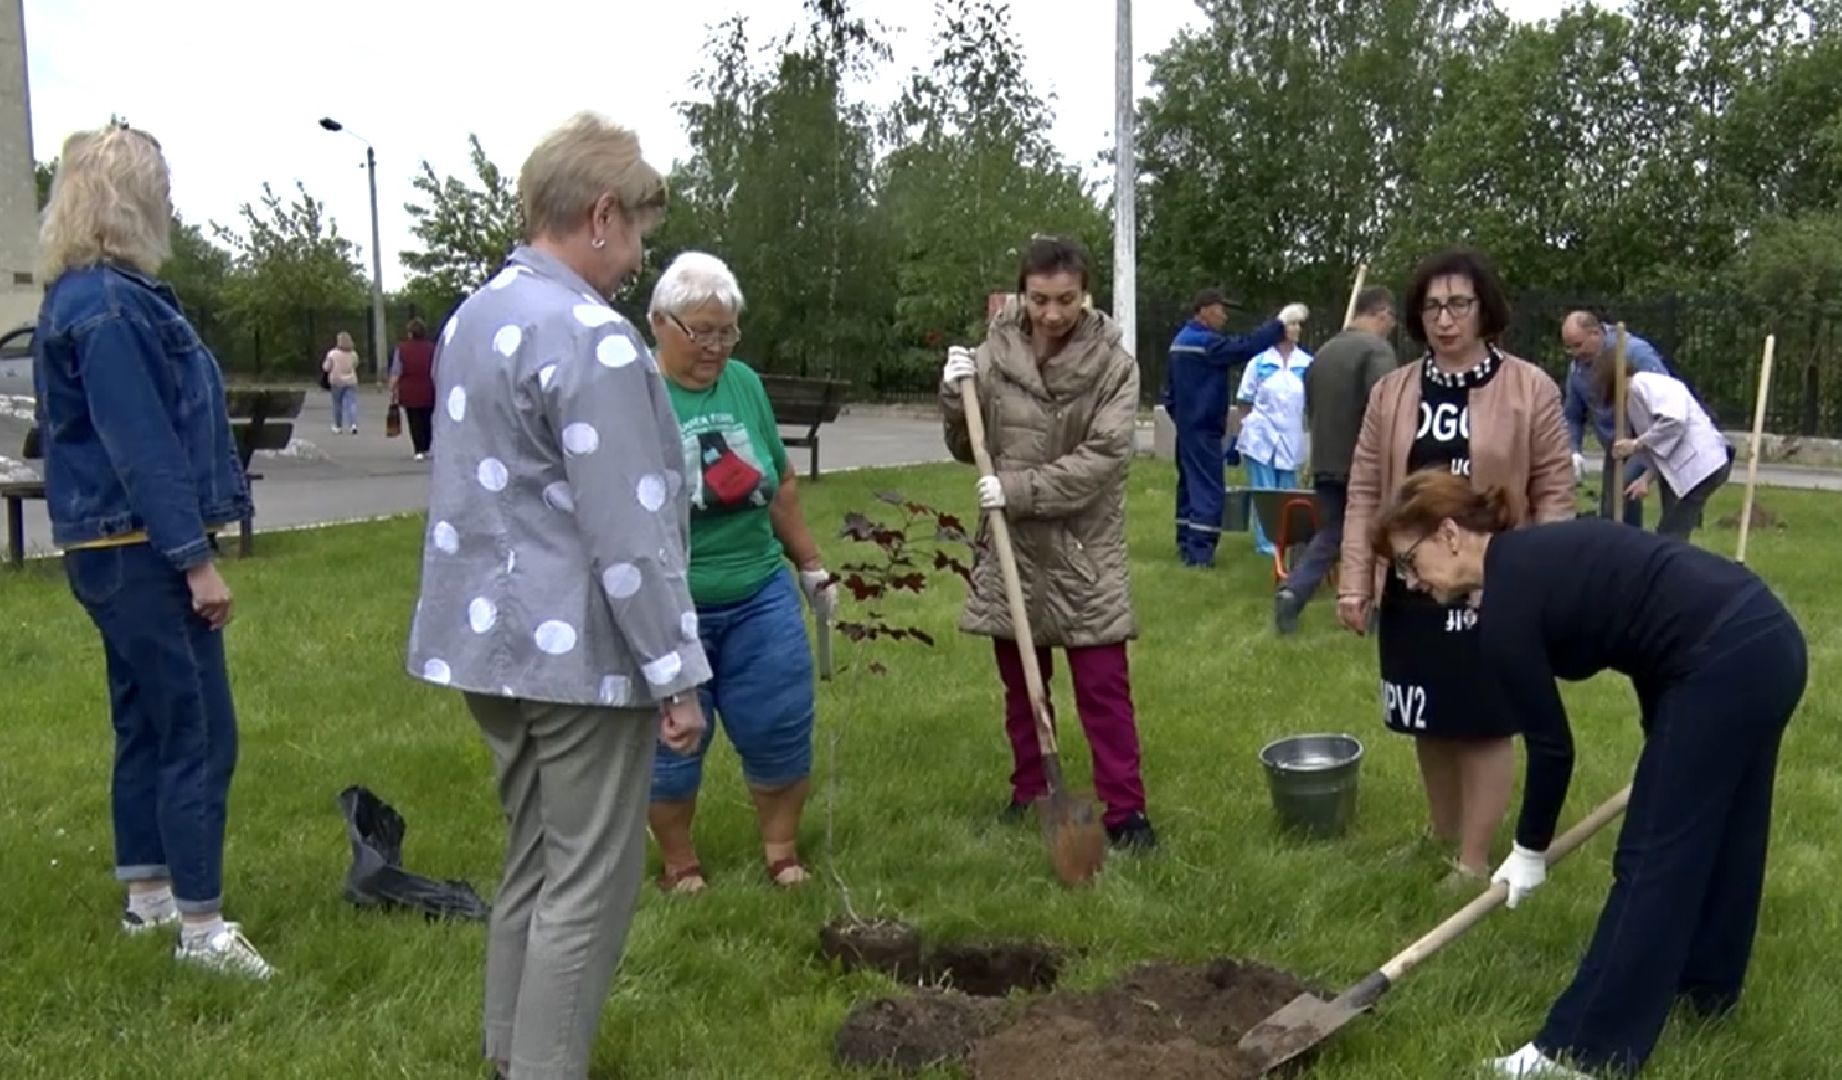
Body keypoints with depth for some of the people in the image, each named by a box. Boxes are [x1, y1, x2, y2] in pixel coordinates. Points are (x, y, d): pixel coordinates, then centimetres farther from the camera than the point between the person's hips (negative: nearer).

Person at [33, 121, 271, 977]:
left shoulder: (99, 296, 14)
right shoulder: (106, 306, -17)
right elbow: (141, 446, -22)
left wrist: (182, 548, 21)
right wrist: (196, 558, -20)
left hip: (119, 547, 11)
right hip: (140, 551, -11)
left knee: (149, 725, 17)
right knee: (200, 734, -7)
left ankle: (147, 893, 28)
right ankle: (201, 927, -1)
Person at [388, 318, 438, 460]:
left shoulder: (401, 348, -2)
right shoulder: (431, 347, -1)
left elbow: (395, 373, -4)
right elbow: (435, 372, -2)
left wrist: (392, 390, 3)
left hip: (408, 392, -1)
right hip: (427, 391, 1)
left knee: (415, 422, 2)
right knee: (427, 420, 13)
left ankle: (419, 451, -4)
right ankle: (426, 449, 18)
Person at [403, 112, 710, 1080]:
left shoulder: (473, 318, 11)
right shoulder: (591, 340, -19)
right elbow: (628, 538, -21)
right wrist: (677, 675, -15)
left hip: (488, 639, 10)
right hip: (578, 654, -9)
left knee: (532, 865, 20)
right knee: (588, 887, 2)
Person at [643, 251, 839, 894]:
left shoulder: (744, 383, 5)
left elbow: (782, 486, 15)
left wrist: (811, 566, 19)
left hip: (760, 598, 4)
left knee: (780, 730, 8)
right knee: (672, 740, 9)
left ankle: (782, 850, 28)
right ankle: (679, 862, 28)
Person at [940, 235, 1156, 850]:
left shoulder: (1112, 362, -9)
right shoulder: (994, 352, -1)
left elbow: (1103, 458, -15)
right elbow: (966, 450, 8)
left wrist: (1020, 489, -20)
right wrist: (955, 398, -12)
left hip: (1086, 550, -3)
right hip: (1011, 547, 3)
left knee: (1104, 687, 0)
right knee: (1021, 684, 15)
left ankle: (1125, 810, 10)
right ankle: (1029, 793, 30)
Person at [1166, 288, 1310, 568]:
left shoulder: (1182, 339, 14)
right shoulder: (1204, 341, -17)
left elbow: (1172, 388, 20)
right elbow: (1244, 347, -28)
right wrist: (1281, 322, -25)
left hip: (1187, 425, 10)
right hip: (1203, 428, -10)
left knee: (1190, 483, 14)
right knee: (1208, 488, -9)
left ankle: (1186, 544, 18)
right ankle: (1199, 551, -12)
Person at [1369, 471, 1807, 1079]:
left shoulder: (1503, 606, -11)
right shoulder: (1535, 555, 14)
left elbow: (1551, 745, -5)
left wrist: (1529, 850, 9)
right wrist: (1666, 754, 32)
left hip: (1724, 664, -10)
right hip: (1766, 639, 10)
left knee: (1655, 856, -3)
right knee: (1719, 830, 25)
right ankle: (1707, 982, 44)